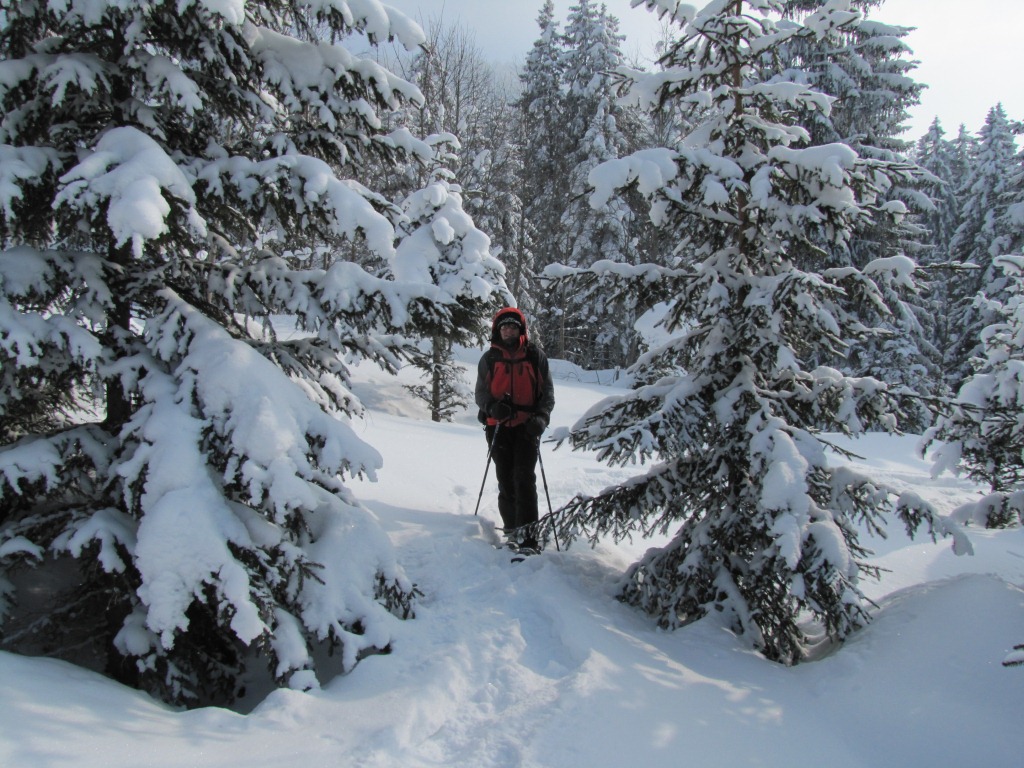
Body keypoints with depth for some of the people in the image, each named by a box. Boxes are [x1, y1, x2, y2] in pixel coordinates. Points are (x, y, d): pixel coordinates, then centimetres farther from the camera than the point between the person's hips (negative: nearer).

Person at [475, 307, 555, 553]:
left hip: (527, 427, -2)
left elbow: (547, 391, 5)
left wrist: (541, 417, -12)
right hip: (499, 426, 2)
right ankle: (511, 528, 23)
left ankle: (528, 536, -14)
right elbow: (481, 392, 8)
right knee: (505, 480, 9)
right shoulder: (489, 359, 8)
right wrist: (492, 406, -15)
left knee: (525, 478, -12)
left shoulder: (535, 356, 5)